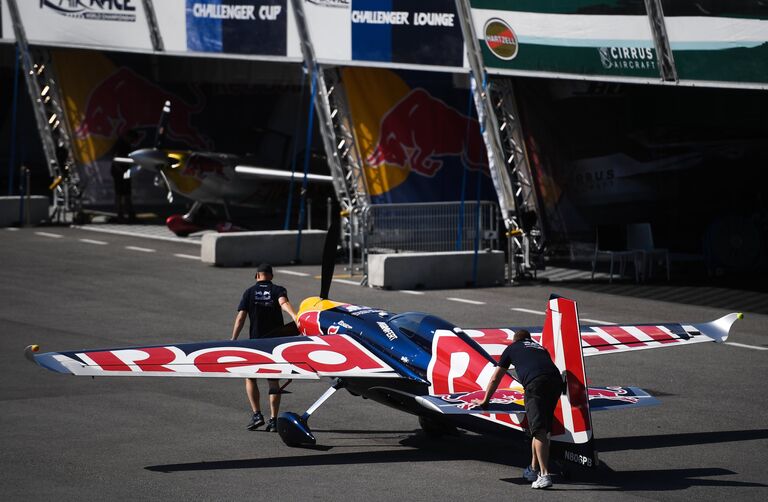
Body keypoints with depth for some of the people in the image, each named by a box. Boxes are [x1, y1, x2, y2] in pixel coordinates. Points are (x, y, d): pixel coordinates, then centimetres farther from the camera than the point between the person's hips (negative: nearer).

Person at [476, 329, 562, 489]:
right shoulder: (540, 348, 39)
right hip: (556, 380, 5)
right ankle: (534, 469, 25)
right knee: (543, 429, 18)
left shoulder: (512, 348, 29)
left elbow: (495, 379, 36)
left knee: (539, 430, -12)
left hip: (535, 383, -5)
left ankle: (544, 475, -23)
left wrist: (485, 400, 49)